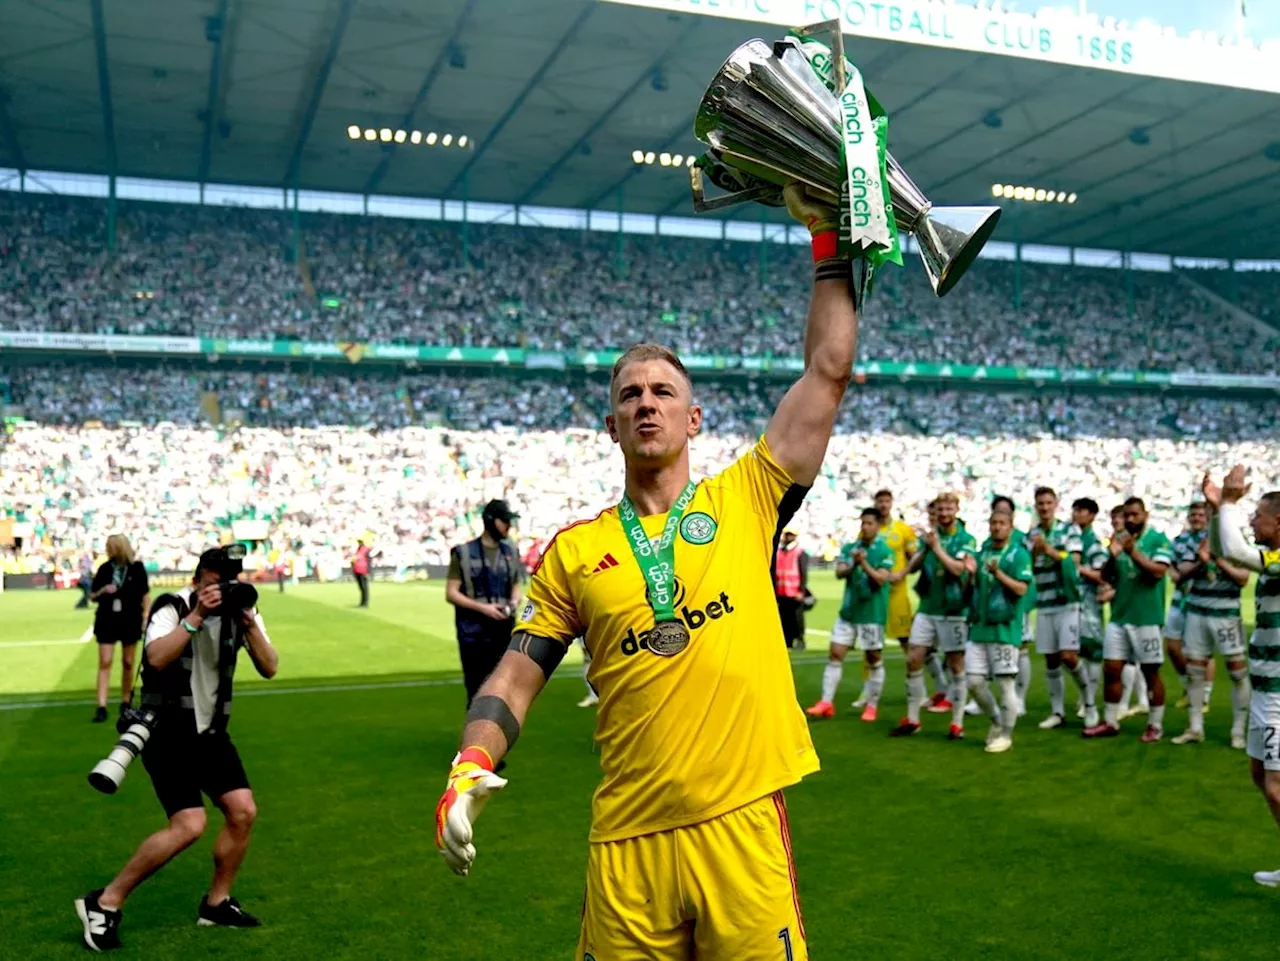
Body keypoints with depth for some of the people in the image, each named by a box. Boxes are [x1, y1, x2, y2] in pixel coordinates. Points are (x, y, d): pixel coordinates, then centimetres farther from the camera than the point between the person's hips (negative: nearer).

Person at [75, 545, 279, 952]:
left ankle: (216, 903, 18)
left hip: (210, 732, 6)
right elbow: (157, 658, -32)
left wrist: (249, 623, -20)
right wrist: (196, 616, -34)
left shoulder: (240, 609, 1)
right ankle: (104, 903, -3)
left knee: (243, 812, -2)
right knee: (189, 826, -17)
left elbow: (269, 668, -7)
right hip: (167, 733, -6)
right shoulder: (173, 609, -14)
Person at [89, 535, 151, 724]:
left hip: (130, 621, -1)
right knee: (104, 662, -5)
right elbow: (92, 596, 7)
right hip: (107, 621, 1)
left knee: (128, 663, 8)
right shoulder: (105, 569, 1)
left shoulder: (136, 568, -3)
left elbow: (145, 594, 2)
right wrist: (103, 591, -14)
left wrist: (146, 617, -6)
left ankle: (125, 702, 23)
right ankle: (101, 707, -5)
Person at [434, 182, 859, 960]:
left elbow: (829, 370, 5)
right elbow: (516, 674, 8)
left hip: (740, 823, -1)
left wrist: (828, 241, 8)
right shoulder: (574, 551, 8)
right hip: (628, 838, 1)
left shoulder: (745, 502, 5)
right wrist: (471, 765, -9)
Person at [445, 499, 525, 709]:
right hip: (474, 632, -4)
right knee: (477, 691, 2)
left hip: (504, 631, 4)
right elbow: (451, 593, -6)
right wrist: (482, 607, -16)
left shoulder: (510, 552, 11)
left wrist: (514, 602, -3)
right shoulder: (464, 552, -4)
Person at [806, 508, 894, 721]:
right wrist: (852, 564, -23)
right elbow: (839, 572, -5)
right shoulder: (849, 548, 7)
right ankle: (827, 702, 4)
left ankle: (871, 705, 17)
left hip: (872, 614, -4)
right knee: (835, 654, 0)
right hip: (848, 610, 4)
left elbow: (881, 579, -16)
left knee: (874, 660, 5)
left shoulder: (885, 551, -6)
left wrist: (863, 562, -28)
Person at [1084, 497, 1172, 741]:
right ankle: (1111, 723, 14)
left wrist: (1133, 551, -25)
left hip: (1146, 618, -5)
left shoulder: (1158, 540, -5)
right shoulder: (1118, 539, 9)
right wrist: (1113, 556, -11)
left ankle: (1156, 725, 15)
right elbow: (1106, 575, 8)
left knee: (1150, 672, 4)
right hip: (1118, 616, 5)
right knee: (1111, 670, 5)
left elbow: (1158, 571, -17)